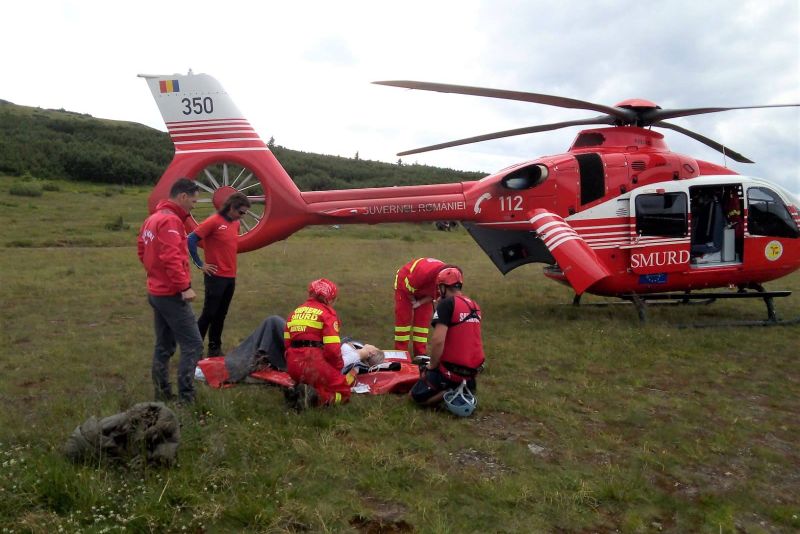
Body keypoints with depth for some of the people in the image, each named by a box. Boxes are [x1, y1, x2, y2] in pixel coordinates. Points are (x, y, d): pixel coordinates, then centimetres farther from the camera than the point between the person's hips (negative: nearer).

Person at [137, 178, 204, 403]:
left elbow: (143, 252, 20)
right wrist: (185, 286, -25)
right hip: (171, 294, -10)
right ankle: (185, 397, -8)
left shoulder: (152, 219, 14)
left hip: (157, 291, 10)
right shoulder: (170, 220, -17)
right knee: (193, 345, -8)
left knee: (164, 346, 14)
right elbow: (171, 258, -26)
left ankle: (163, 394, 20)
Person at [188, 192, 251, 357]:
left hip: (231, 277, 7)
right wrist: (200, 264, -11)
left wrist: (232, 269, 14)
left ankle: (215, 348, 21)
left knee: (221, 315, 12)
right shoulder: (213, 221, -14)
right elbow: (191, 240, -16)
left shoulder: (236, 224, 10)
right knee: (208, 314, -1)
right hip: (216, 277, -7)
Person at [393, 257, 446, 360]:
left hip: (423, 291, 5)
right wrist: (413, 301, -7)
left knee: (424, 319, -1)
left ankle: (421, 354, 4)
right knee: (403, 318, -7)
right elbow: (408, 288, -25)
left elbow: (434, 294, -7)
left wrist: (420, 303, -18)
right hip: (405, 283, -5)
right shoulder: (423, 272, -44)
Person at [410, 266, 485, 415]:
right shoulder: (475, 306, 7)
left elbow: (438, 340, -24)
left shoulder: (447, 304, -16)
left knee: (417, 396, 10)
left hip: (453, 368, -7)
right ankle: (465, 386, 11)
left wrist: (432, 365, -7)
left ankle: (452, 392, -8)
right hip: (474, 367, 7)